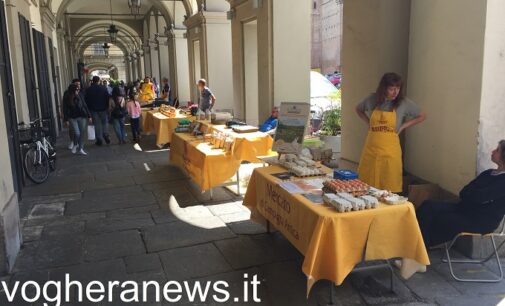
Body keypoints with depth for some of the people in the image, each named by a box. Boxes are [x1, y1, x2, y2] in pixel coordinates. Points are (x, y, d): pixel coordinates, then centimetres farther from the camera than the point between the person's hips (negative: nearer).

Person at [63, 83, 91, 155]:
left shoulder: (79, 97, 1)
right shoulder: (67, 99, -6)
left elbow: (85, 106, 6)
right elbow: (65, 110, -4)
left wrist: (89, 116, 5)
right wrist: (66, 119, -8)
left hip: (82, 117, 3)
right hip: (73, 118, -3)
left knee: (81, 133, 5)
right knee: (77, 133, -12)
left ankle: (80, 149, 17)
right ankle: (75, 145, 19)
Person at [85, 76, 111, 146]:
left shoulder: (89, 90, -1)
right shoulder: (103, 88, -3)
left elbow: (87, 100, 1)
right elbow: (107, 98, -2)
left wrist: (89, 109, 7)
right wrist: (107, 107, 5)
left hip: (93, 109, 0)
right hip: (103, 109, 0)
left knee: (97, 125, 4)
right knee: (105, 123, 11)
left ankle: (99, 140, 4)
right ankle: (106, 136, -4)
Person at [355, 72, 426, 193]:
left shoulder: (404, 103, -2)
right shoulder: (372, 99, 1)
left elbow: (422, 116, 10)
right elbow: (358, 110, 21)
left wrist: (403, 126, 2)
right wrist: (368, 123, 8)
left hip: (390, 151, -2)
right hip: (371, 150, 2)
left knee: (389, 189, 0)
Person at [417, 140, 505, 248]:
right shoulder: (489, 173, 14)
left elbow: (479, 197, -22)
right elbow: (463, 192, 8)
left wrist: (467, 194, -2)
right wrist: (472, 195, -13)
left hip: (483, 221, -8)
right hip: (468, 209, 8)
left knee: (440, 221, -25)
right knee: (428, 206, -12)